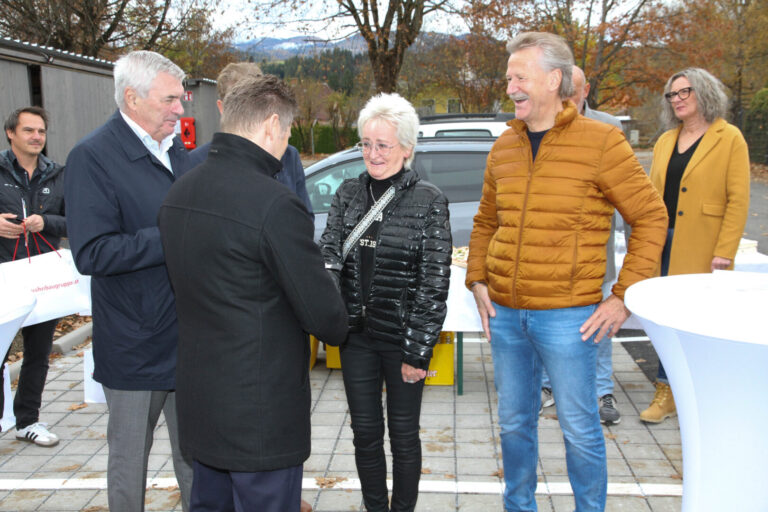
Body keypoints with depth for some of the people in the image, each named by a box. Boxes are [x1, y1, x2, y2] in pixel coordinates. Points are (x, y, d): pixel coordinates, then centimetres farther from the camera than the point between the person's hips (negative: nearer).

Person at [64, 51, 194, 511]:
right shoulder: (93, 157, -14)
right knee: (130, 460, 13)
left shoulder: (178, 150, 9)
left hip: (188, 334, 6)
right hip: (136, 345, -6)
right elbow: (92, 254, -23)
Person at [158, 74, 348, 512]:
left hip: (198, 402, 8)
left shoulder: (179, 193, 3)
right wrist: (339, 327, 6)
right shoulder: (275, 204, -23)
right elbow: (324, 316, -18)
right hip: (261, 414, -8)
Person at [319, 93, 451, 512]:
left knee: (403, 436, 11)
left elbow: (435, 281, -11)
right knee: (365, 433, 15)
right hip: (357, 335, 4)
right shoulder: (348, 193, 4)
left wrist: (418, 351, -12)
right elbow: (329, 249, -3)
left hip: (402, 337, -4)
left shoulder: (429, 201, -9)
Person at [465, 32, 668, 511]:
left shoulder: (601, 141, -8)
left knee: (580, 427, 7)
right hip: (504, 312, 5)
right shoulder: (504, 147, 8)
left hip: (568, 315, -5)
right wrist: (478, 280, 7)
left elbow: (651, 216, -5)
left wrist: (624, 296, -9)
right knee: (515, 422, 16)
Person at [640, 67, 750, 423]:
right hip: (665, 243, 5)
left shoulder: (729, 139, -2)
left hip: (703, 248, -5)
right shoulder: (665, 141, 14)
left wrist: (725, 251, -14)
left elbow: (738, 200, -8)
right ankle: (667, 393, 18)